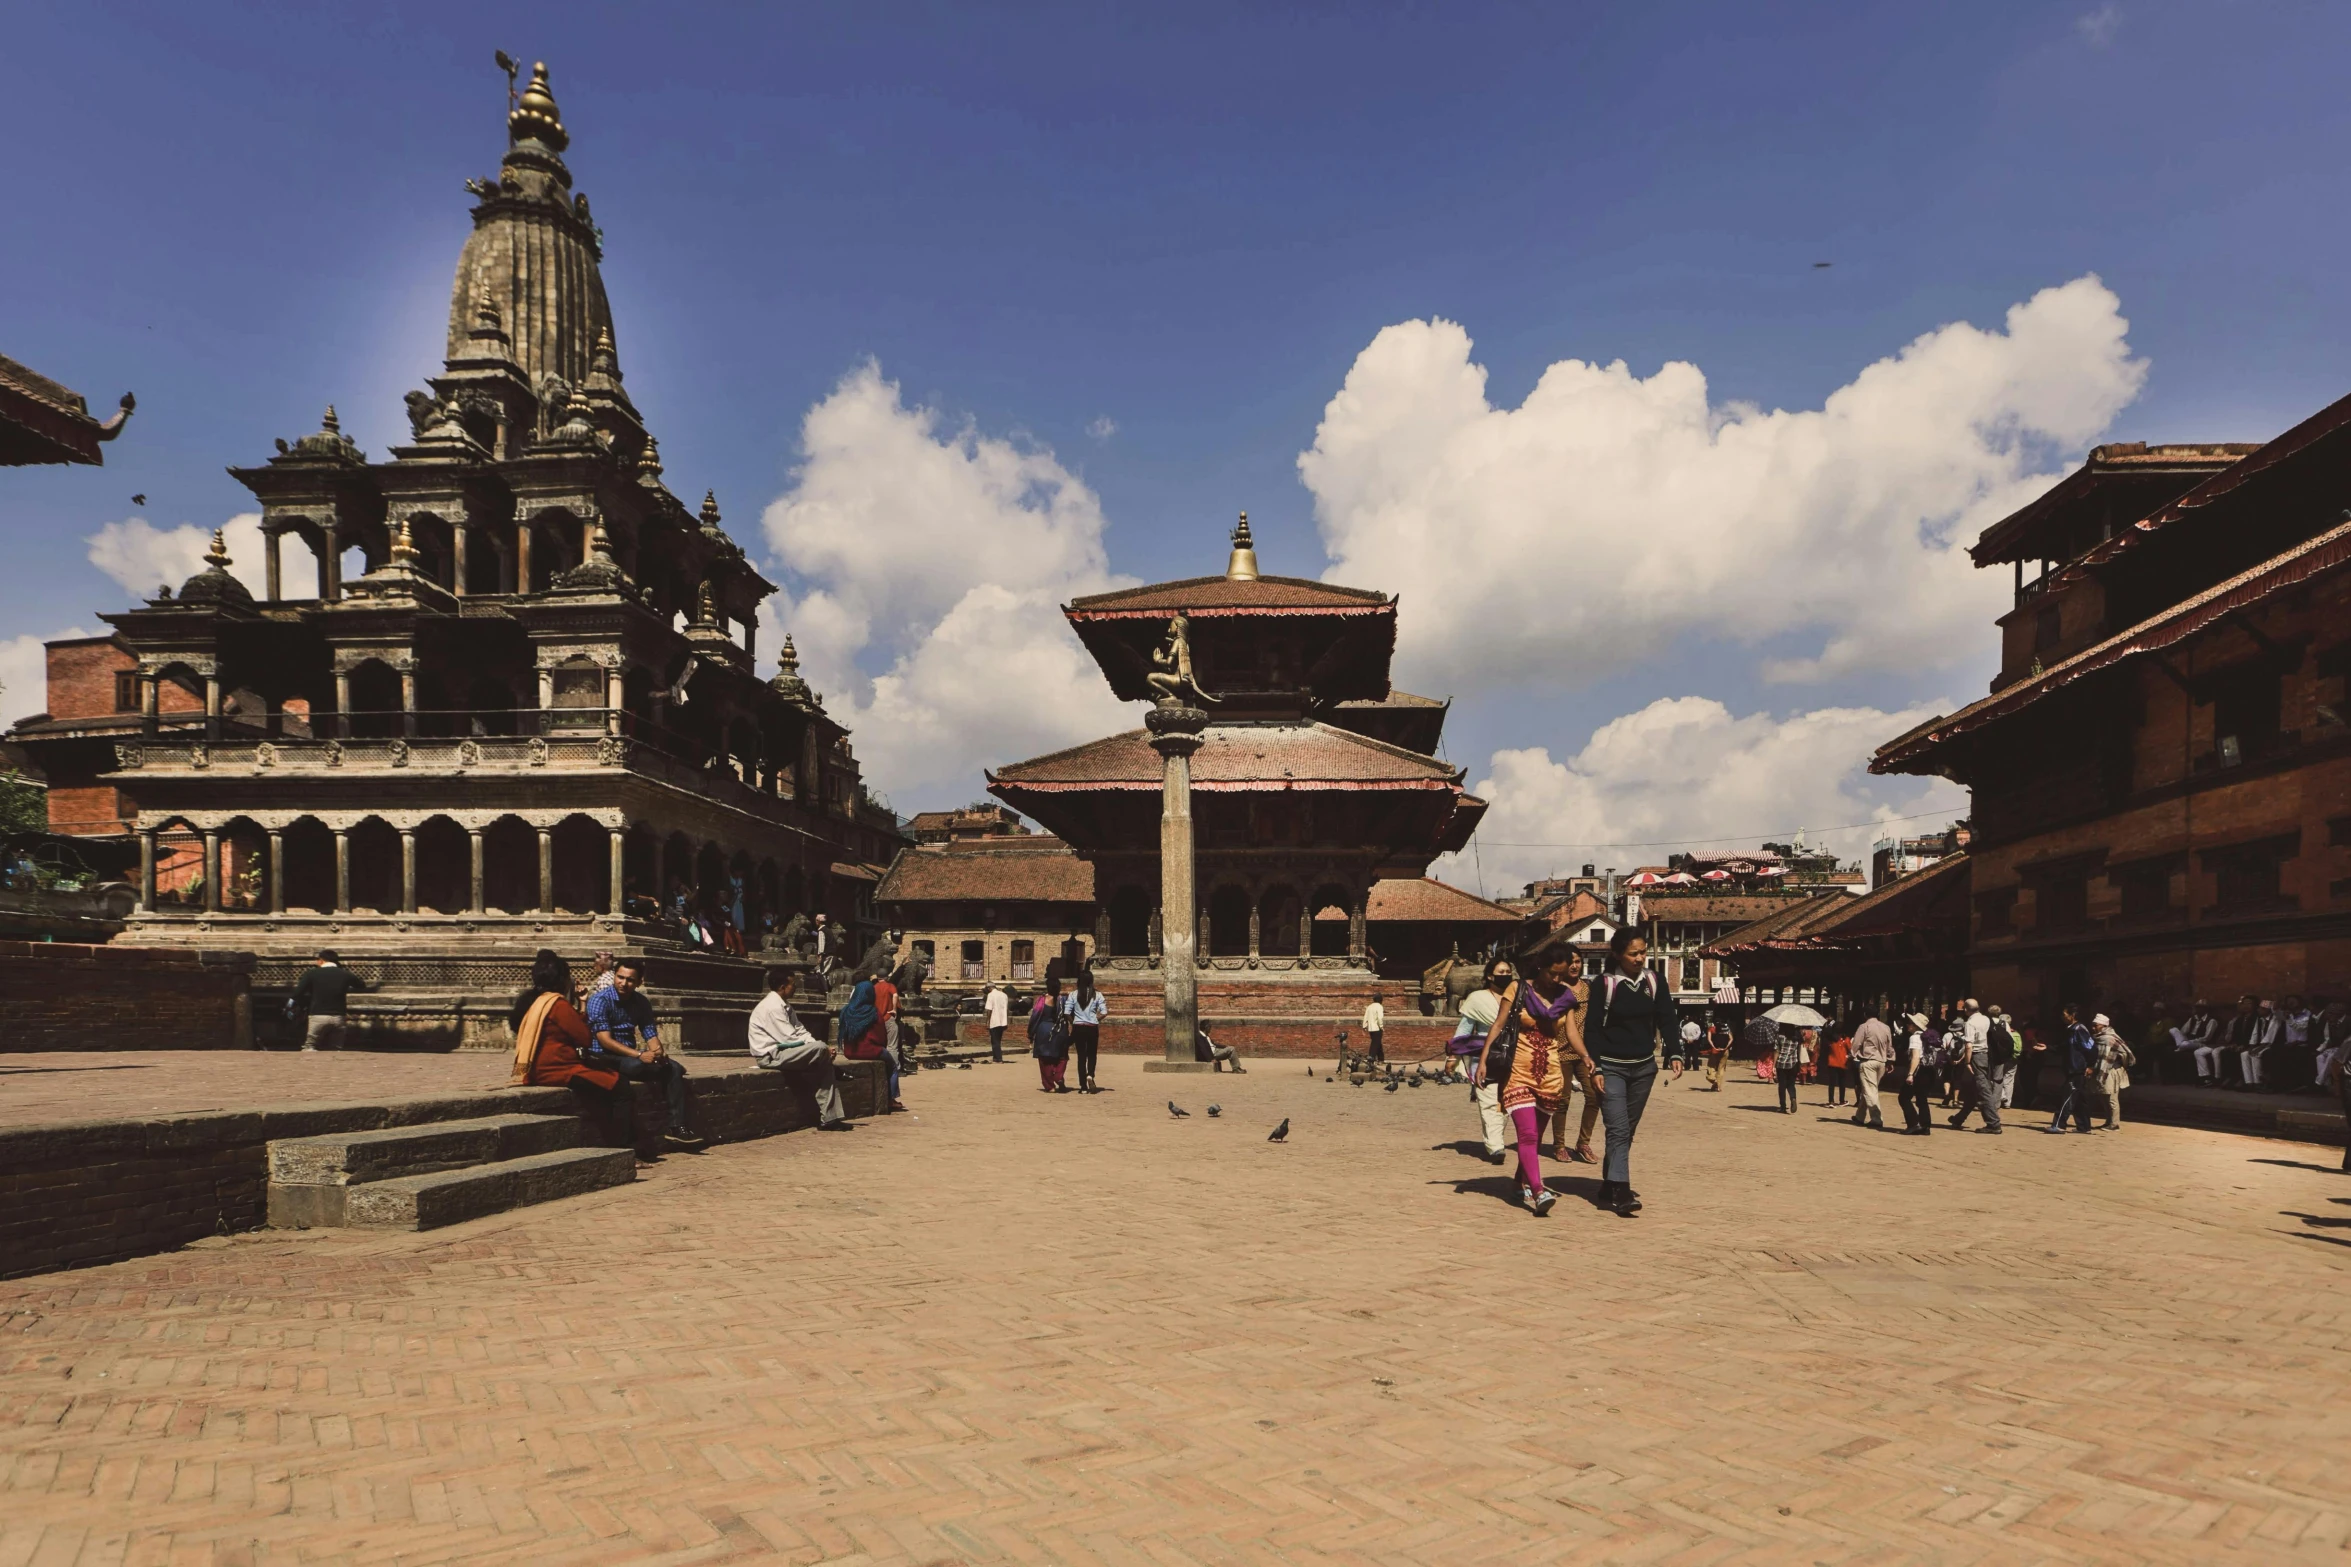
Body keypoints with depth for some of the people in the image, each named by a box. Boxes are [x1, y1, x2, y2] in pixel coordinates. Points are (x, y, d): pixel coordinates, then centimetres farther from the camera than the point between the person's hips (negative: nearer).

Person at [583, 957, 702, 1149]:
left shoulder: (641, 1002, 9)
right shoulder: (600, 1000, -11)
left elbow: (651, 1034, 7)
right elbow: (605, 1040, -20)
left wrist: (658, 1051, -18)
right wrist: (639, 1055, -29)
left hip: (631, 1057, 7)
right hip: (604, 1058, -7)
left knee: (674, 1068, -14)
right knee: (661, 1070, -29)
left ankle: (674, 1127, -19)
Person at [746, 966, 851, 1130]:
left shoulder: (784, 1005, 13)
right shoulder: (772, 1006, -19)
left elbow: (799, 1030, 8)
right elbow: (789, 1038, -23)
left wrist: (824, 1049, -8)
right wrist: (821, 1046, -15)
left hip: (782, 1052, 10)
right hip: (771, 1056, -10)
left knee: (824, 1065, -4)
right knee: (821, 1049, -23)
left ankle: (829, 1118, -5)